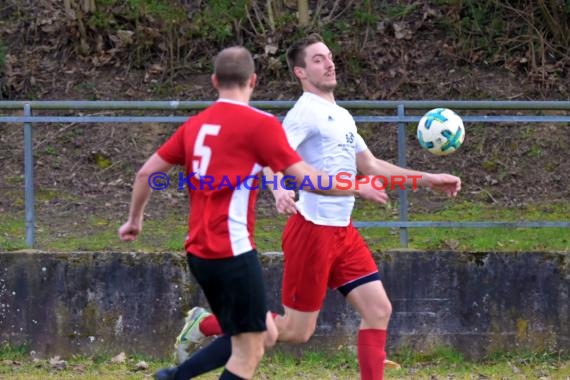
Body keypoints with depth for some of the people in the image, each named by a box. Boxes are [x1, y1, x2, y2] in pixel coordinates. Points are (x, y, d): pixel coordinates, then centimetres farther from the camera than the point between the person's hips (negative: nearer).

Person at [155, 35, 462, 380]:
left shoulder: (342, 116, 16)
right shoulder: (307, 111, -12)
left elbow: (371, 166, 25)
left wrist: (429, 180, 22)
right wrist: (279, 190, -46)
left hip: (343, 232, 8)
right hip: (312, 230, -8)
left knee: (379, 310, -2)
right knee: (297, 331, -3)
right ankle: (206, 324, 13)